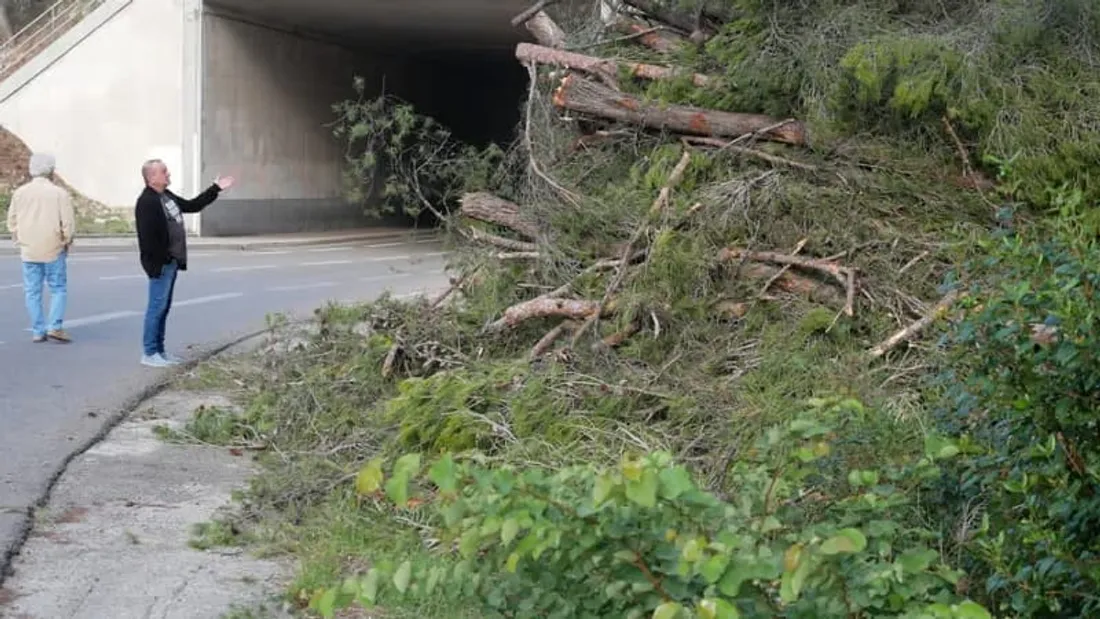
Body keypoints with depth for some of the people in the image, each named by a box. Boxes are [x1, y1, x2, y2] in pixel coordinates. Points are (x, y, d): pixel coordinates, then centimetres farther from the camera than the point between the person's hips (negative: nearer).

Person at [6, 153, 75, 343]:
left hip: (28, 251, 3)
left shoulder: (20, 193, 1)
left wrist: (20, 241, 17)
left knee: (32, 291, 8)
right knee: (58, 288, 5)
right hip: (53, 250, -3)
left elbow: (12, 222, 6)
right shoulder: (59, 193, -10)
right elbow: (68, 222, -10)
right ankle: (54, 326, -7)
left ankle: (38, 331, 9)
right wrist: (66, 242, 6)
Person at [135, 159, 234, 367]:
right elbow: (147, 238, -23)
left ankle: (159, 350, 22)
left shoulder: (167, 196, 15)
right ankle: (149, 353, 2)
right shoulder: (147, 202, -17)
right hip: (160, 264, -10)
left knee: (164, 307, 14)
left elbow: (192, 206, 26)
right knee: (157, 307, -5)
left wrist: (216, 188, 26)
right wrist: (156, 263, -22)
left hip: (172, 262, 10)